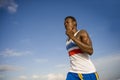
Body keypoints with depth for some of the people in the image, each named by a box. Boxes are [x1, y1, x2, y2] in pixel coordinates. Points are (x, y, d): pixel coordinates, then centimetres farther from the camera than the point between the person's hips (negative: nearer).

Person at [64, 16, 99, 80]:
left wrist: (72, 37, -19)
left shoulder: (82, 33, -4)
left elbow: (90, 51, -19)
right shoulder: (68, 40, 18)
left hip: (88, 72, -6)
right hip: (73, 73, 6)